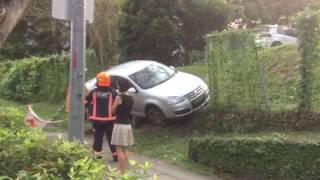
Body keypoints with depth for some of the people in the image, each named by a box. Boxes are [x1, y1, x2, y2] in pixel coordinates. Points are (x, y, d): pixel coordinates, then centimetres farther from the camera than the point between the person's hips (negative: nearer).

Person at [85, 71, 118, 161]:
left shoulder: (93, 92, -3)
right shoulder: (113, 92, -6)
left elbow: (86, 103, 2)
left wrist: (91, 110, 14)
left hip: (97, 119, 1)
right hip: (110, 119, -1)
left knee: (97, 138, 11)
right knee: (112, 138, 8)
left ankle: (97, 155, 15)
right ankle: (115, 156, 12)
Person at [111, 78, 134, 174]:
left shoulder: (119, 97, -15)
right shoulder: (130, 98, 7)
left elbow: (113, 110, -5)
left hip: (120, 125, -8)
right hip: (128, 125, 8)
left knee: (119, 150, -2)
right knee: (125, 149, 15)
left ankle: (122, 172, -1)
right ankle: (125, 170, 20)